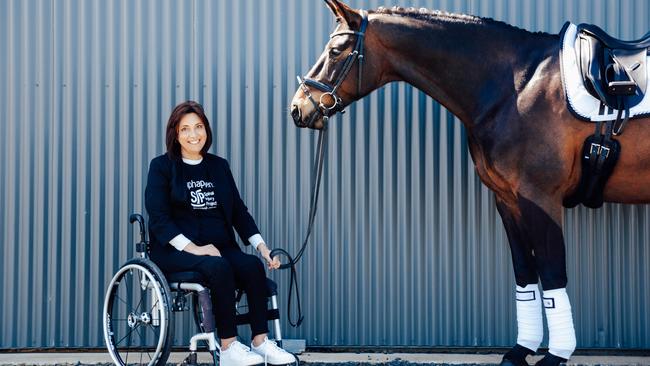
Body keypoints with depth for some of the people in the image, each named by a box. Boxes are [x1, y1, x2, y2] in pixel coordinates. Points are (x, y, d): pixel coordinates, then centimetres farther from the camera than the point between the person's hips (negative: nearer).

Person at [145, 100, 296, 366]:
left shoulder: (219, 166, 17)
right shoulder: (162, 166, 2)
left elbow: (239, 211, 15)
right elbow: (158, 218, -7)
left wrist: (261, 245, 0)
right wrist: (192, 248, -20)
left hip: (218, 247, 5)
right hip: (174, 251, -5)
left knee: (253, 265, -25)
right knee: (218, 267, -34)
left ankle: (260, 342, -25)